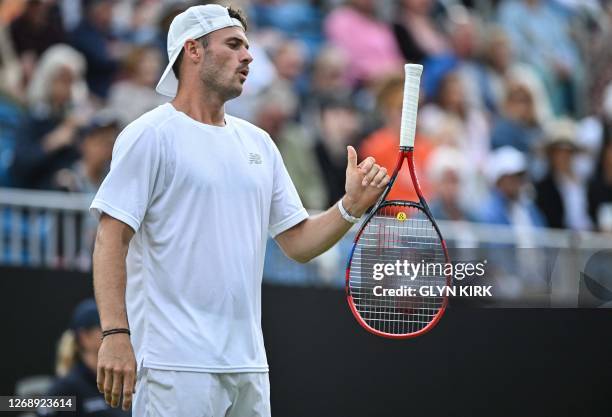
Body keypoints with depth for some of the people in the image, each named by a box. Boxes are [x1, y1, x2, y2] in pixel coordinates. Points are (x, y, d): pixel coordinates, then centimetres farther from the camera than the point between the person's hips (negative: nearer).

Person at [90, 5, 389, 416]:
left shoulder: (258, 143, 17)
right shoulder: (150, 135, -4)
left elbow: (298, 243, 17)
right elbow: (112, 239, -10)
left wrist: (351, 206, -1)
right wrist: (115, 334, -19)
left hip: (248, 365, 7)